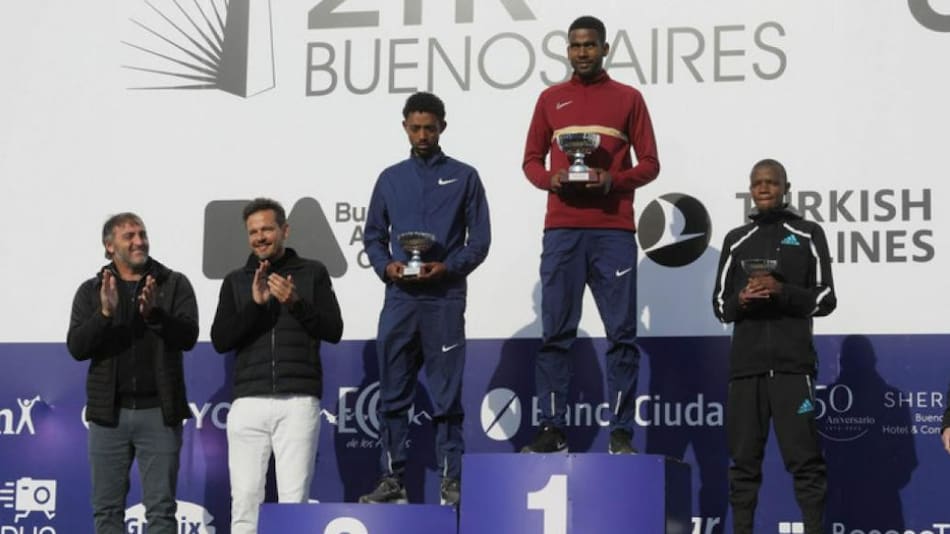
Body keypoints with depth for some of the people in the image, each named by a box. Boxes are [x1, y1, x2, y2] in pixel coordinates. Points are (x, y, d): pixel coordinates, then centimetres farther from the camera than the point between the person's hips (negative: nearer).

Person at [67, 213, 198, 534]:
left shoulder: (174, 284, 4)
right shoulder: (91, 291, 7)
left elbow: (188, 336, -8)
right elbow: (77, 347, -3)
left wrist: (154, 313, -25)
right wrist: (105, 314, -20)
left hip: (159, 411, -1)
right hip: (108, 413, 2)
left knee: (161, 508, 0)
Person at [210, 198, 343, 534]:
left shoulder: (312, 273, 10)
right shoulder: (235, 281, 13)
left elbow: (333, 330, 2)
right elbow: (220, 341, 3)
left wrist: (296, 302, -12)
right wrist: (255, 304, -10)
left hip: (298, 403, -2)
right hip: (248, 404, 2)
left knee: (294, 500, -4)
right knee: (245, 499, -1)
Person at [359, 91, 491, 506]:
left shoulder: (463, 177, 6)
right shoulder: (391, 179, 13)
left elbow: (479, 240, 3)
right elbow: (373, 235, 15)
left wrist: (448, 267, -13)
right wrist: (386, 265, -5)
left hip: (444, 299, -3)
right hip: (399, 298, 3)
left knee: (447, 394, -1)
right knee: (393, 394, 4)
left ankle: (451, 479, 4)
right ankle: (392, 477, 11)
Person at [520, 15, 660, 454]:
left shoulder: (628, 98, 8)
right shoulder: (550, 98, 13)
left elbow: (649, 163, 6)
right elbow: (531, 160, 14)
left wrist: (613, 180, -12)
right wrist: (550, 180, -8)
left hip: (613, 231, -1)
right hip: (561, 230, 1)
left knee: (621, 333, -3)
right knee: (556, 332, 0)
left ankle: (621, 432, 1)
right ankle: (552, 428, 3)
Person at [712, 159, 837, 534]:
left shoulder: (807, 235, 9)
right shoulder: (736, 240, 16)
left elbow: (825, 299, 4)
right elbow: (720, 305, 15)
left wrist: (782, 291, -12)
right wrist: (742, 299, -7)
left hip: (793, 363, -3)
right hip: (746, 365, 3)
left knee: (804, 459, -7)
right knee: (744, 460, 2)